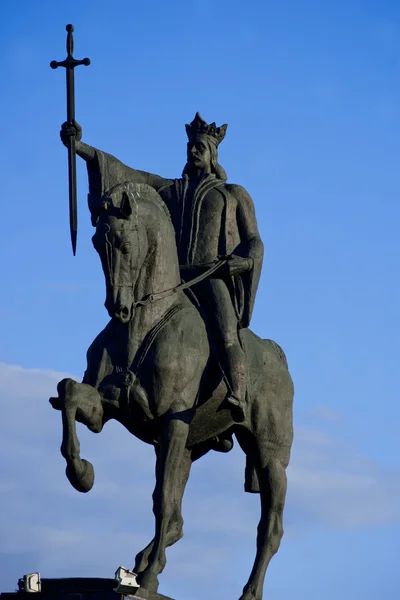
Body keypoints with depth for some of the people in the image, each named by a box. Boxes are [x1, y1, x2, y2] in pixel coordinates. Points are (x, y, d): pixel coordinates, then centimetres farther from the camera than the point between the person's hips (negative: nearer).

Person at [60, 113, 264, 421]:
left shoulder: (235, 195, 17)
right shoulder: (170, 190, 24)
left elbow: (254, 242, 12)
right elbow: (123, 174, 16)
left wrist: (244, 261, -13)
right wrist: (79, 147, 7)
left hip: (217, 276, -6)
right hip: (176, 278, 6)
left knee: (225, 334, -31)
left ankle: (239, 400, -47)